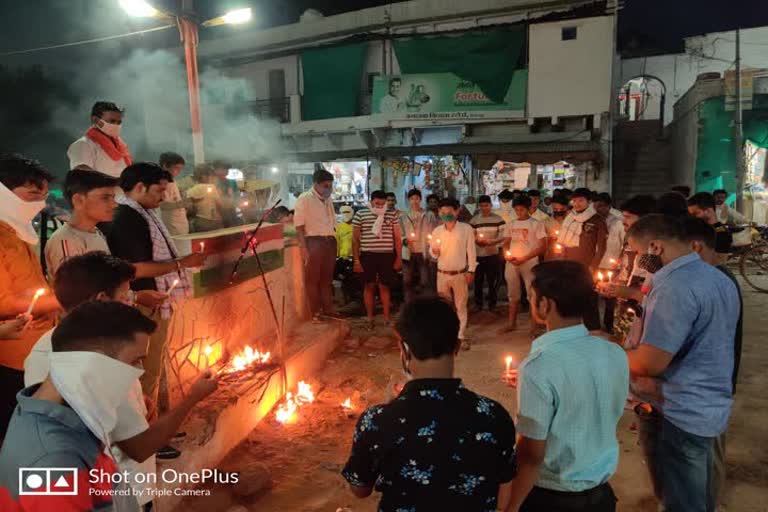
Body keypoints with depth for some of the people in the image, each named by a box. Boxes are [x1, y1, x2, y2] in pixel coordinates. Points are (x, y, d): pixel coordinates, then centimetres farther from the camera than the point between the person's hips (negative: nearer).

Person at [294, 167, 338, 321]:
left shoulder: (328, 200, 16)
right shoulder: (304, 199, -4)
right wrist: (304, 248, -17)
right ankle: (315, 312, 7)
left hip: (330, 242, 6)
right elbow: (299, 225, -10)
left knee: (327, 278, 12)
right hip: (314, 242, -6)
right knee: (312, 278, 0)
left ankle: (328, 309, 20)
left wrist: (334, 244, 13)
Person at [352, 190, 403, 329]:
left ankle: (387, 317, 17)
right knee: (369, 286, 5)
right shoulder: (360, 214, 0)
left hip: (387, 255, 1)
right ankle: (370, 318, 16)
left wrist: (399, 258, 4)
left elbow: (397, 238, 9)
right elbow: (355, 239, 2)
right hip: (368, 255, -1)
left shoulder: (392, 214, 6)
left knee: (384, 286, 7)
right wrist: (356, 260, -3)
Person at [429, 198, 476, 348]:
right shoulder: (437, 231, 3)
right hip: (442, 274, 3)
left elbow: (471, 251, -4)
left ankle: (462, 337, 13)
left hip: (460, 274, -3)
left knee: (460, 306, 5)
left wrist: (471, 271, -8)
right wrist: (434, 251, -15)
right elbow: (433, 254, 8)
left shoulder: (466, 229, -5)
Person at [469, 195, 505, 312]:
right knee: (478, 279, 9)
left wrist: (491, 242, -18)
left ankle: (492, 302, 22)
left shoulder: (498, 219, -2)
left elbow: (503, 236, -4)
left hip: (492, 254, -1)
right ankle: (478, 302, 23)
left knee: (492, 280, 8)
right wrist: (476, 241, -17)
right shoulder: (474, 220, 2)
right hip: (477, 255, 1)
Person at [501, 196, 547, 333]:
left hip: (529, 263, -4)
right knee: (513, 294, 12)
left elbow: (542, 247, -7)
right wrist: (507, 254, -8)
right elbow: (506, 244, 14)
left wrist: (523, 258, -14)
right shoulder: (510, 225, 9)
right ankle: (511, 323, 21)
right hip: (511, 264, 4)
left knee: (532, 294, 0)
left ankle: (534, 325, 9)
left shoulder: (536, 224, -3)